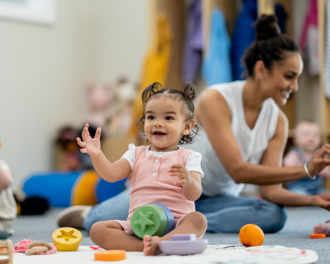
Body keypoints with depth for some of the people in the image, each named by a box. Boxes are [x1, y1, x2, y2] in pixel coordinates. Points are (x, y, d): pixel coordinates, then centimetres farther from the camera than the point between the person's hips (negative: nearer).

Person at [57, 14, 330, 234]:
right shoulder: (215, 100, -23)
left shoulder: (278, 121, -5)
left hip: (214, 198, 4)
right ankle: (87, 215, 5)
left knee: (274, 215, -23)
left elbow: (270, 191, -10)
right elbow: (238, 171, -29)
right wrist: (304, 170, -32)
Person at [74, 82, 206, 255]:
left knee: (198, 219, -33)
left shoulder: (187, 157, 5)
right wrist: (97, 155, -17)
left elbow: (194, 195, -8)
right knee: (97, 229, -19)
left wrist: (188, 181, -32)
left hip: (176, 224, -3)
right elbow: (111, 174, 2)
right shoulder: (137, 154, 16)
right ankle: (147, 246, -38)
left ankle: (161, 242, -54)